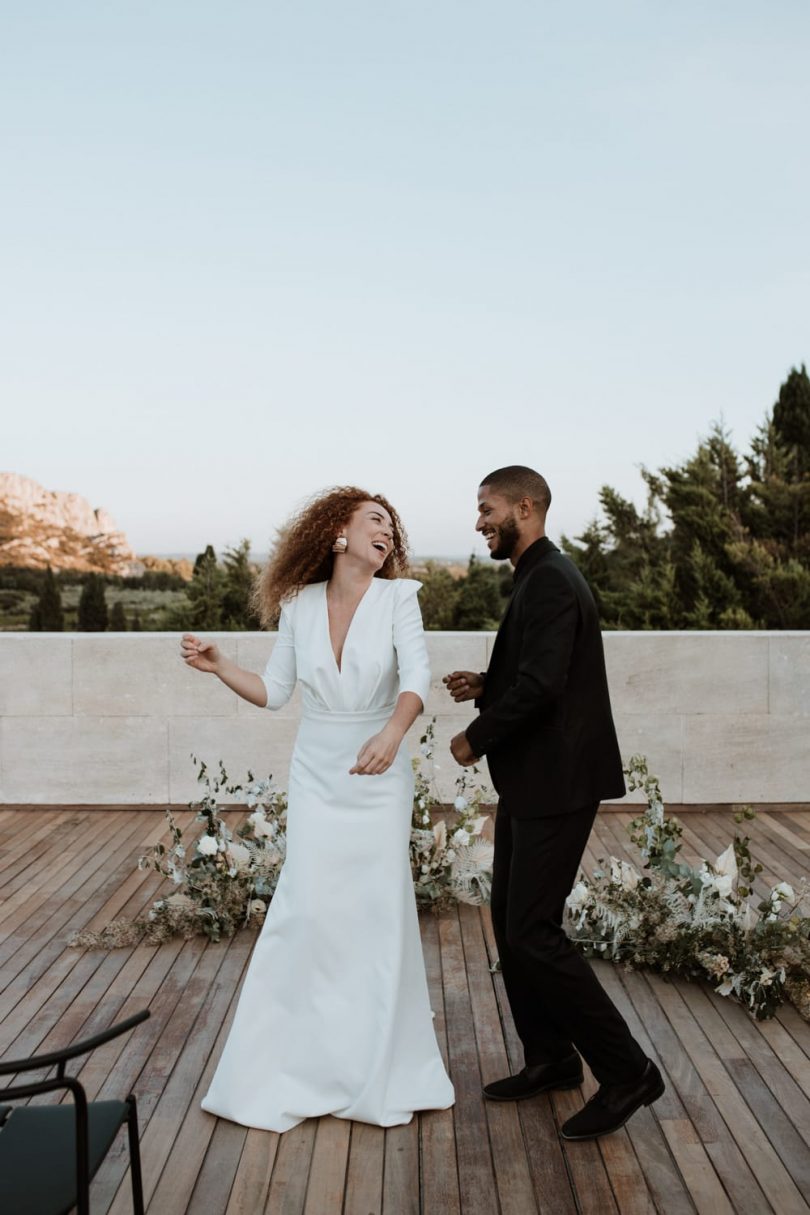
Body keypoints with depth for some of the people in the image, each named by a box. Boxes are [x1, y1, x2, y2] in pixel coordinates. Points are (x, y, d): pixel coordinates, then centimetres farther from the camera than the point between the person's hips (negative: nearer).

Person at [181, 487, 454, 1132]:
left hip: (379, 776, -1)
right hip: (316, 775, 1)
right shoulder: (299, 605, -1)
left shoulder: (398, 598, -7)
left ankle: (381, 1061, 23)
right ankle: (300, 1060, 18)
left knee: (381, 910, 4)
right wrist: (218, 664, -8)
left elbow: (416, 677, -21)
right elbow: (273, 691, 5)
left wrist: (392, 732, -39)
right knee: (310, 909, -1)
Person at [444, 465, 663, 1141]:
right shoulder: (538, 578, 16)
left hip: (556, 785, -10)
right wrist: (485, 687, 4)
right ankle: (551, 1059, 27)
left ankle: (626, 1072, 4)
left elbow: (541, 683, -26)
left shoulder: (551, 581, -16)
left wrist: (477, 739, -13)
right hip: (531, 784, 10)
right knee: (512, 925, 14)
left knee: (533, 934, -8)